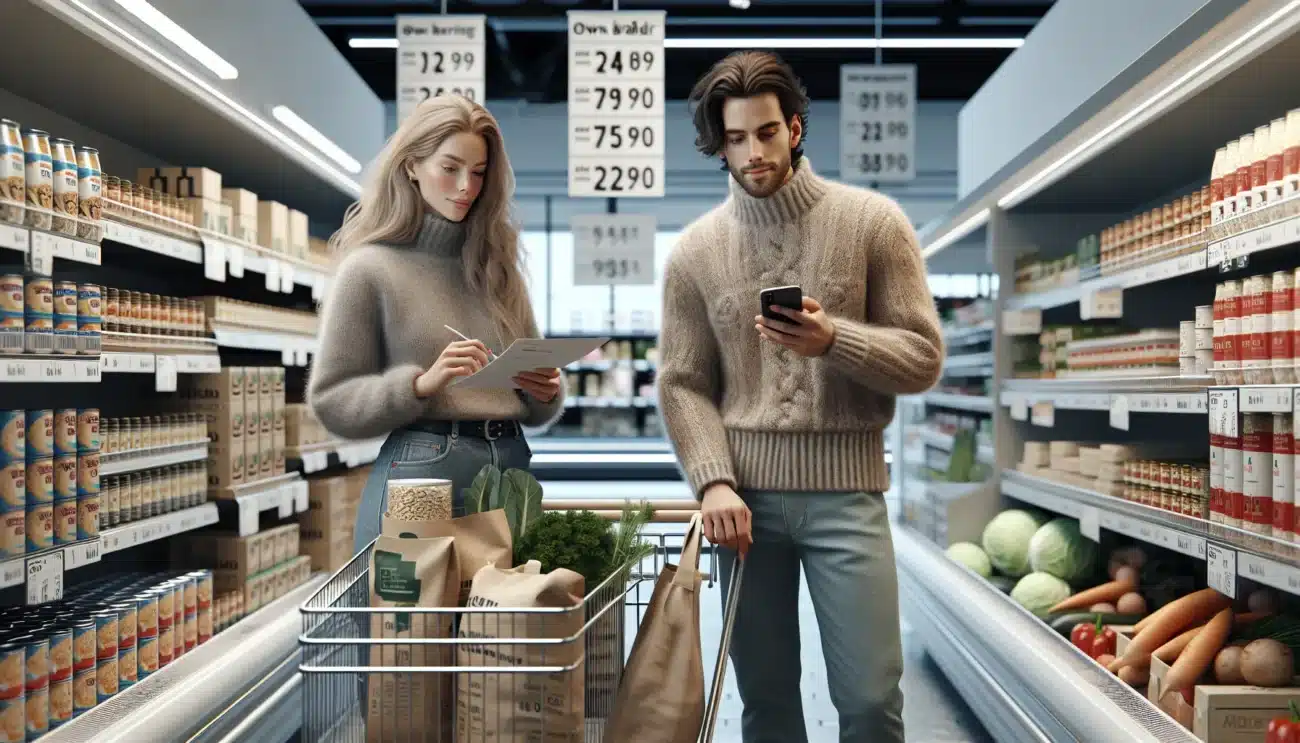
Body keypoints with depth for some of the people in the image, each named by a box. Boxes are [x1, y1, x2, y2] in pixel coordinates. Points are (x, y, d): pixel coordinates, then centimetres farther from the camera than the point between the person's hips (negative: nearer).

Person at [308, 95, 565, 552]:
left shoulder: (498, 266, 12)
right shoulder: (370, 268, -2)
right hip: (421, 475, -4)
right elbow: (330, 402, -4)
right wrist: (422, 383, -18)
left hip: (511, 471, 5)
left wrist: (545, 392, -5)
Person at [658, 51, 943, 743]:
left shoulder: (873, 221, 1)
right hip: (746, 491, 2)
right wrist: (713, 481, -10)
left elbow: (923, 356, -1)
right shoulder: (694, 250, 5)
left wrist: (834, 340, -19)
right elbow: (682, 384, 4)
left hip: (845, 487, -1)